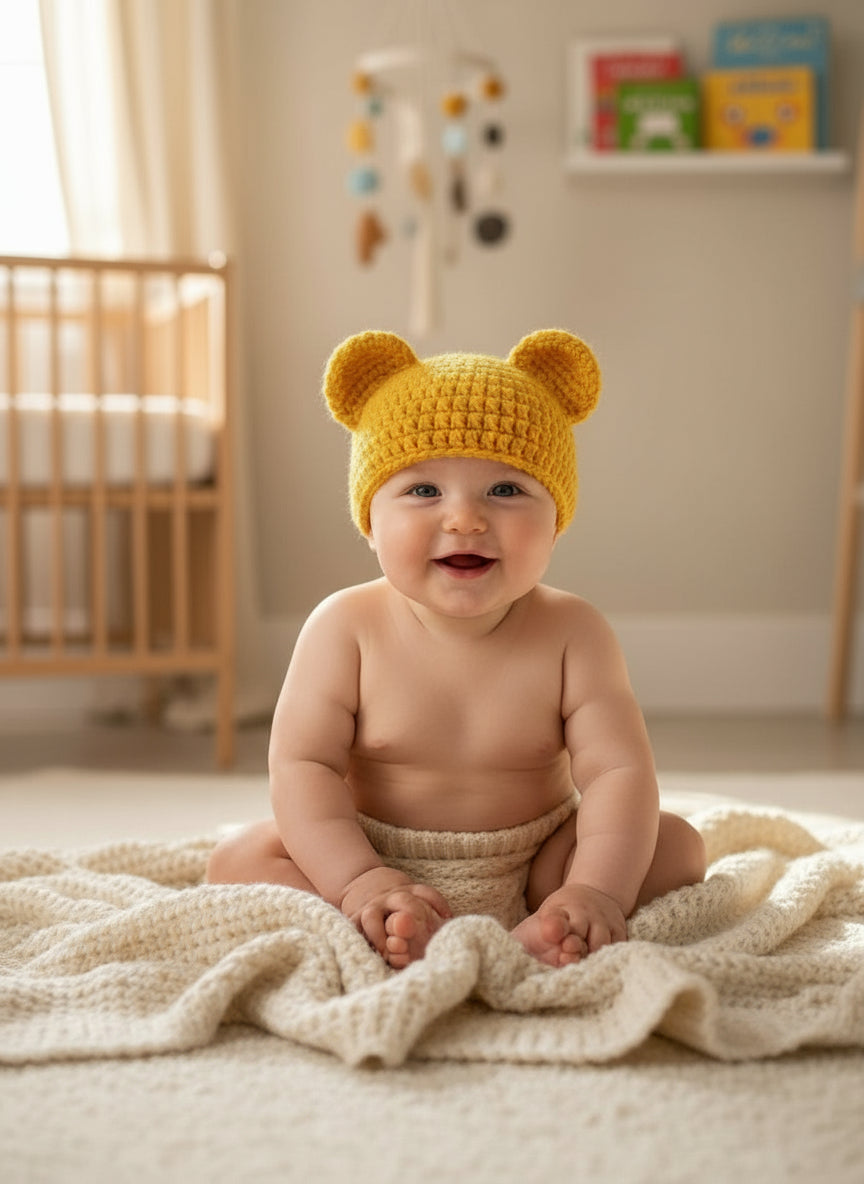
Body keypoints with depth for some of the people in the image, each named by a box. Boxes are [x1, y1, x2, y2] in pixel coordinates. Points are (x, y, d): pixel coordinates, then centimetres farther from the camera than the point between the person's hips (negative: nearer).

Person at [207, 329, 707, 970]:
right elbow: (302, 766, -16)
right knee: (239, 859, -19)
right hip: (376, 862, 0)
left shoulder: (572, 634, -12)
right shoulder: (346, 628, -13)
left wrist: (597, 891, -33)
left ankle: (537, 940, -35)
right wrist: (358, 882, -30)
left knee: (677, 845, -16)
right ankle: (400, 941, -35)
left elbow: (619, 772, -17)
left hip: (531, 869, 1)